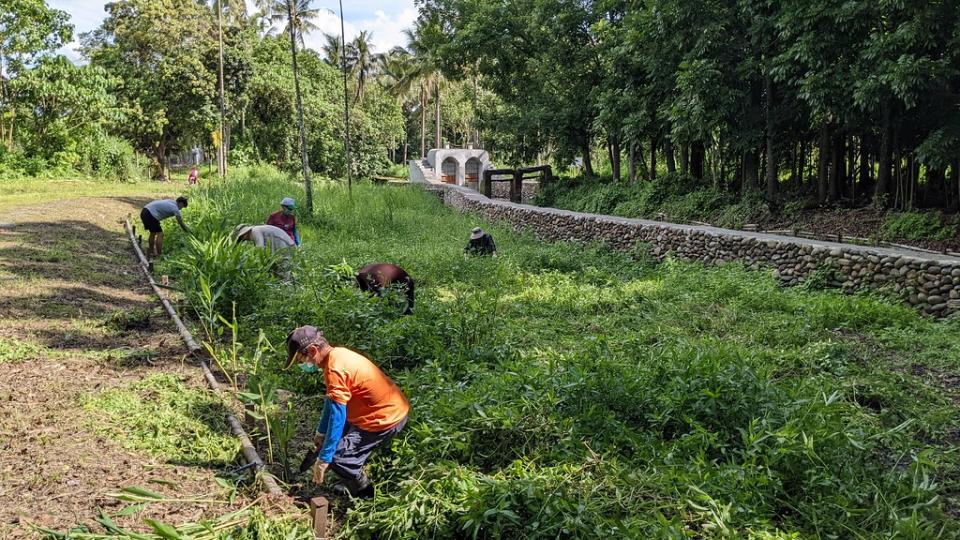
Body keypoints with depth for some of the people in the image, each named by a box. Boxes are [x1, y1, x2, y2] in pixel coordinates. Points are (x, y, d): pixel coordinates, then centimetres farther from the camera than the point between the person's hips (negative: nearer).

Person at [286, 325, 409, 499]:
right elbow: (331, 400, 17)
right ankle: (355, 485, 30)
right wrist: (321, 432, 22)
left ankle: (367, 498, 10)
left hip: (386, 419, -10)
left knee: (337, 457, -7)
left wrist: (323, 458, -20)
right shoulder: (336, 354, 5)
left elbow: (337, 417, -25)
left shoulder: (335, 369, -25)